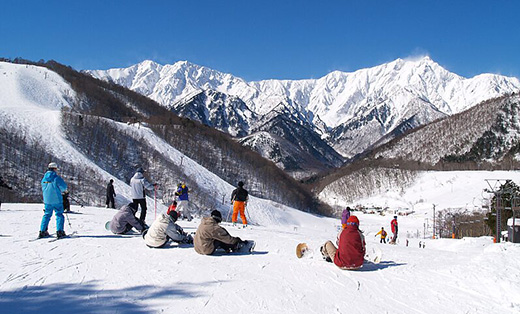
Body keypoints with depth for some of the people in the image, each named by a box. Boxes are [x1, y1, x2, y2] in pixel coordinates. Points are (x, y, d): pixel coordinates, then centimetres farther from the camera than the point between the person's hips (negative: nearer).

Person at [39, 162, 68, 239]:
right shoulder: (56, 177, -13)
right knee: (59, 215, 1)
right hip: (56, 200, -6)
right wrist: (64, 190, 11)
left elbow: (43, 188, 18)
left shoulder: (44, 178, 6)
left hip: (47, 200, 6)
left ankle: (42, 231, 12)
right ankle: (59, 231, -6)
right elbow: (64, 186, -11)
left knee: (47, 215, 15)